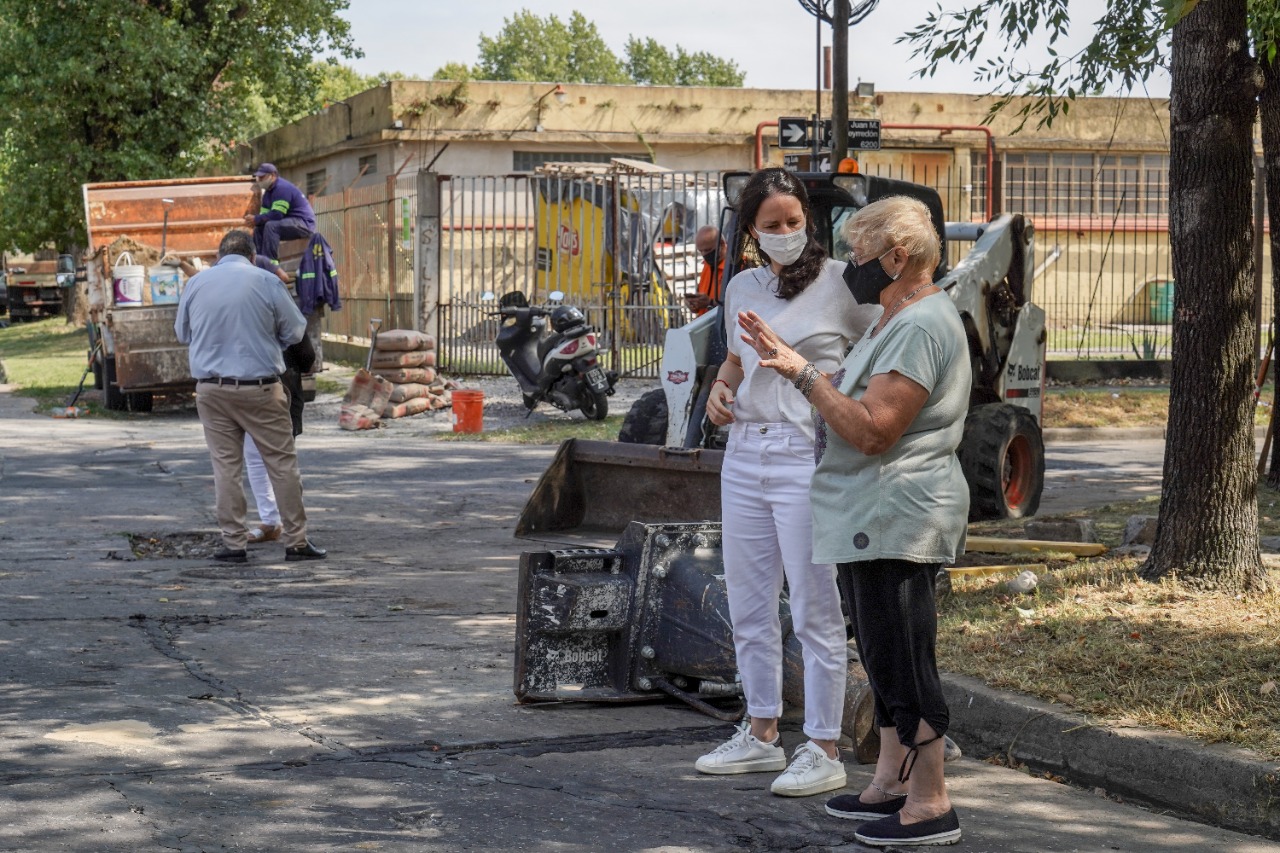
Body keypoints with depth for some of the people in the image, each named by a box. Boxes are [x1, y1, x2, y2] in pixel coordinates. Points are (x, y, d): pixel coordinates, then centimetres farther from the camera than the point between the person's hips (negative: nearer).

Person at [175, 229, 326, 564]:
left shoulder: (196, 283, 2)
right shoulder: (265, 281, -6)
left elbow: (182, 332, 15)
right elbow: (295, 330, 2)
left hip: (211, 389, 3)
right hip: (259, 388, -3)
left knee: (226, 466, 7)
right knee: (282, 463, 5)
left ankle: (233, 544, 7)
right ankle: (296, 541, 8)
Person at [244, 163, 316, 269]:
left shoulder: (282, 188, -17)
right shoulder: (268, 193, 15)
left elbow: (276, 214, -25)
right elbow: (265, 214, 11)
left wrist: (256, 219, -20)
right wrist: (253, 219, -11)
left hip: (304, 224, -11)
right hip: (291, 223, 11)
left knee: (271, 226, -30)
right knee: (258, 230, 7)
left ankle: (271, 263, -32)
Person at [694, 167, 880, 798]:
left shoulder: (840, 282, -6)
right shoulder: (742, 288, 12)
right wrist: (719, 389, 6)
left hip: (808, 458, -7)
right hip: (744, 455, 7)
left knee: (814, 610, -2)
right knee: (748, 605, 13)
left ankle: (823, 751, 6)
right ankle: (761, 734, 27)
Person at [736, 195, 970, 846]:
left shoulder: (922, 327, -18)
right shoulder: (897, 321, 17)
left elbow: (871, 429, -24)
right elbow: (852, 401, 18)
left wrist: (803, 373, -19)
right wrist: (790, 360, 11)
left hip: (898, 518, -11)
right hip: (874, 520, 11)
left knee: (904, 662, -7)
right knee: (886, 658, 17)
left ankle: (930, 804, -1)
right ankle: (892, 782, 27)